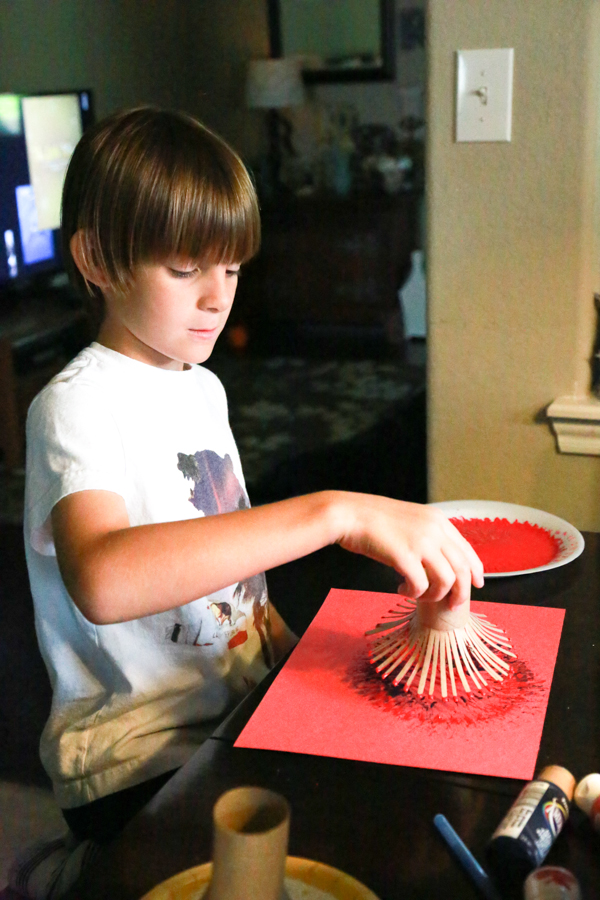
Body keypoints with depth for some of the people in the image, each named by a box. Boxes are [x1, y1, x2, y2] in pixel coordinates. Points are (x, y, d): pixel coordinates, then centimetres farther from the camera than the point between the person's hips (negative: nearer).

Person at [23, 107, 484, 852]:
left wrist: (291, 649, 3)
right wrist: (338, 513, -38)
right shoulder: (77, 406, -15)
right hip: (138, 767, -8)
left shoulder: (203, 388, 11)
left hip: (240, 713, 8)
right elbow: (104, 579, -35)